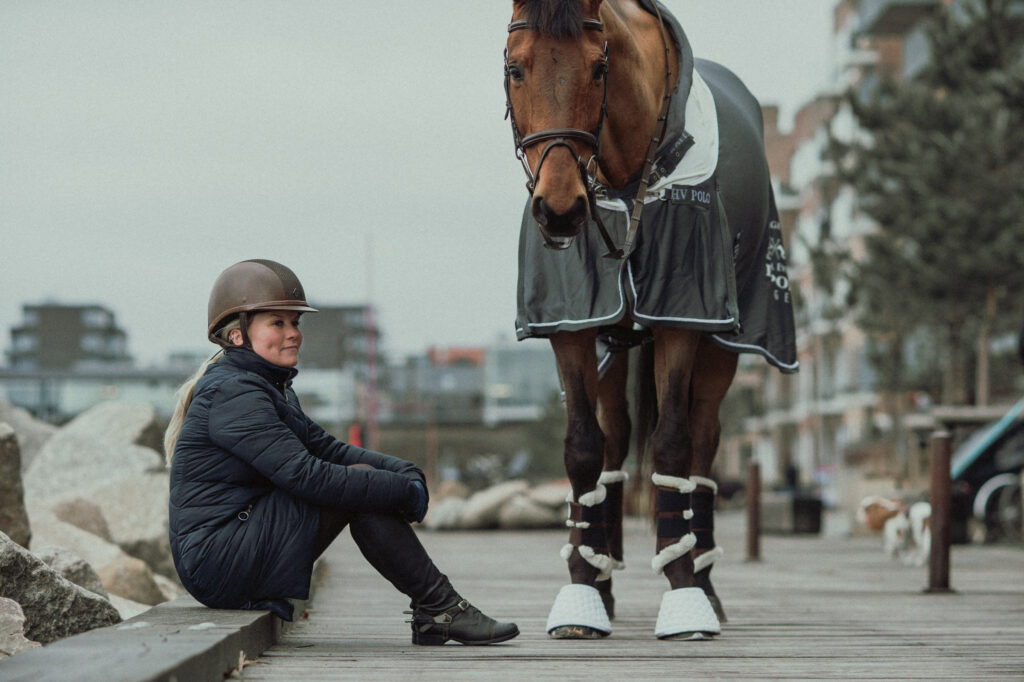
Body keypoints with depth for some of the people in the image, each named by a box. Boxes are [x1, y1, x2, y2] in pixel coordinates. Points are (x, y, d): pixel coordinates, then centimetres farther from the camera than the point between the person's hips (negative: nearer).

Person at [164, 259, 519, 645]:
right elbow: (307, 476, -24)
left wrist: (406, 473, -3)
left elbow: (325, 448, 14)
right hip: (217, 562, -10)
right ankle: (441, 609, -8)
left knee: (361, 478, 5)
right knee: (358, 492, -15)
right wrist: (403, 491, -17)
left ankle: (430, 617, -1)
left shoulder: (266, 388, 18)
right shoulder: (234, 394, -16)